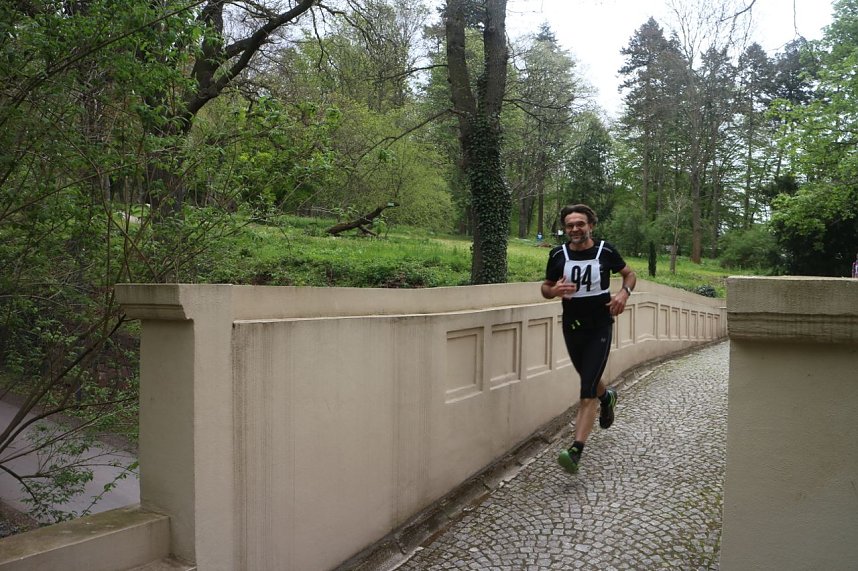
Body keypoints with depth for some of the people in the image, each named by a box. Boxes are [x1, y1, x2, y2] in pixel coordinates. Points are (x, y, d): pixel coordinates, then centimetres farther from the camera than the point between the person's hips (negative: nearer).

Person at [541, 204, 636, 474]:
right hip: (572, 327, 3)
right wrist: (555, 290, -17)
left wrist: (624, 292, -12)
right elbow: (545, 288, 7)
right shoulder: (558, 254, -4)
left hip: (600, 328, -3)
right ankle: (607, 397, 59)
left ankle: (575, 452, -12)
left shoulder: (606, 250, -7)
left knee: (587, 393, -11)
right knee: (589, 379, 24)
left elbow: (630, 274, 9)